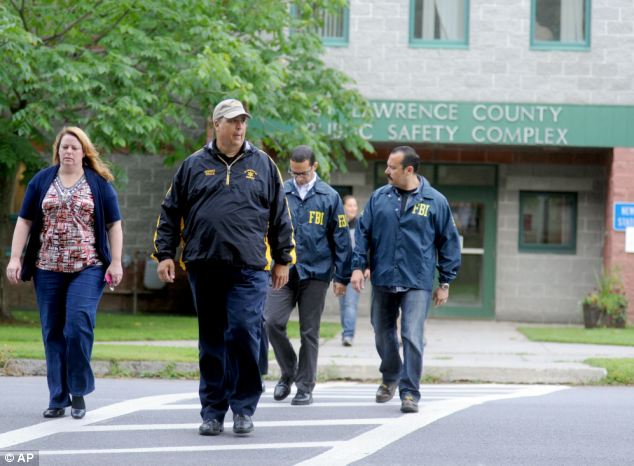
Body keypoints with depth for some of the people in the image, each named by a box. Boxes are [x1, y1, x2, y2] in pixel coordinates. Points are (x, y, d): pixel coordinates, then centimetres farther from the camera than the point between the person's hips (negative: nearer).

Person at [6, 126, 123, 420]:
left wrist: (116, 262, -2)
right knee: (53, 332, 3)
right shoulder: (42, 181, 10)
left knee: (79, 327, -15)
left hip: (87, 268, -2)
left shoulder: (99, 183, 6)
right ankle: (58, 399, 9)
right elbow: (24, 221, 10)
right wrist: (15, 258, 2)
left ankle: (78, 391, 0)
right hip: (47, 269, 2)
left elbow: (114, 224, 6)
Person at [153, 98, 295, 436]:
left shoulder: (263, 165, 10)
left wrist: (283, 259, 10)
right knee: (212, 342, 7)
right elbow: (170, 213, 13)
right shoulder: (194, 166, 11)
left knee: (244, 334, -11)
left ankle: (243, 408, 1)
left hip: (249, 268, -1)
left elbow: (280, 216, 13)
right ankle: (212, 412, 14)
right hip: (204, 268, 1)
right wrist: (165, 253, 6)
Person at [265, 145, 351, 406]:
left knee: (309, 332, 3)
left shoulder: (329, 197, 1)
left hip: (316, 273, -1)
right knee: (272, 322, -11)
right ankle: (288, 372, 12)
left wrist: (342, 276, 1)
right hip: (284, 272, 1)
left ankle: (305, 387, 14)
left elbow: (341, 238, 3)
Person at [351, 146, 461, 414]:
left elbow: (449, 242, 4)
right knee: (383, 335, 14)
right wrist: (358, 266, -1)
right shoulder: (379, 198, 6)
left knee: (412, 338, -11)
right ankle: (391, 377, 38)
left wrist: (445, 282, 3)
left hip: (417, 284, -3)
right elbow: (363, 233, 10)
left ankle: (410, 393, -5)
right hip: (382, 281, 3)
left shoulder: (435, 201, 0)